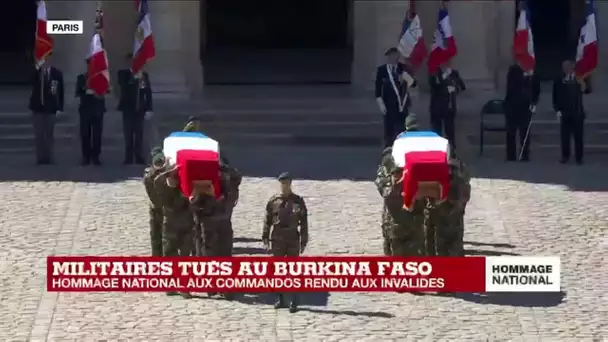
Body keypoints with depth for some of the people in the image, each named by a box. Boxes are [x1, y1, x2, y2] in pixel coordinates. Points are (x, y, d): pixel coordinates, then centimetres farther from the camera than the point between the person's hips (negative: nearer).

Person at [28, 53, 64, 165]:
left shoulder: (57, 73, 0)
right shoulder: (36, 73, 1)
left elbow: (60, 92, 1)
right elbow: (33, 90, 3)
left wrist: (59, 108, -4)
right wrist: (31, 106, -3)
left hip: (51, 108, -1)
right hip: (38, 107, 1)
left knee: (49, 134, 4)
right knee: (39, 134, 1)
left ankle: (48, 158, 9)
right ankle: (40, 158, 4)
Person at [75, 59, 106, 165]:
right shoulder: (81, 77, 9)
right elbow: (77, 93, 2)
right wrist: (85, 91, -15)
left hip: (98, 109, 0)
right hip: (85, 109, 0)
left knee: (97, 134, -5)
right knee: (85, 134, -3)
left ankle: (95, 156, 0)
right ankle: (86, 157, 2)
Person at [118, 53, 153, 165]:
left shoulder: (144, 75, 8)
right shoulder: (123, 74, 3)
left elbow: (148, 93, 7)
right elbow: (123, 86, -13)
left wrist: (149, 109, 2)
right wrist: (134, 78, -20)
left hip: (140, 109, 2)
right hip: (128, 108, -2)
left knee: (139, 134, 1)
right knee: (128, 134, -2)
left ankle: (139, 157, 5)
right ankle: (128, 158, 0)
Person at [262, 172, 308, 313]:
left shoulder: (298, 201, 2)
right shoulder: (273, 201, 5)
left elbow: (304, 223, 3)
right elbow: (267, 221, 8)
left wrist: (303, 241, -1)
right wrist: (265, 239, 3)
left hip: (293, 239, -2)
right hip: (277, 239, 2)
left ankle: (294, 301, 2)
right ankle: (280, 298, 16)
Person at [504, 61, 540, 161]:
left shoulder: (533, 72, 2)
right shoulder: (514, 70, -6)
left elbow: (536, 89, 11)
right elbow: (510, 86, -20)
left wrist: (534, 103, 1)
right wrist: (524, 76, -26)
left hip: (526, 107, 2)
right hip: (512, 106, -2)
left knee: (525, 134, 1)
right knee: (511, 134, 2)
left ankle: (525, 157, 6)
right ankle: (511, 157, 6)